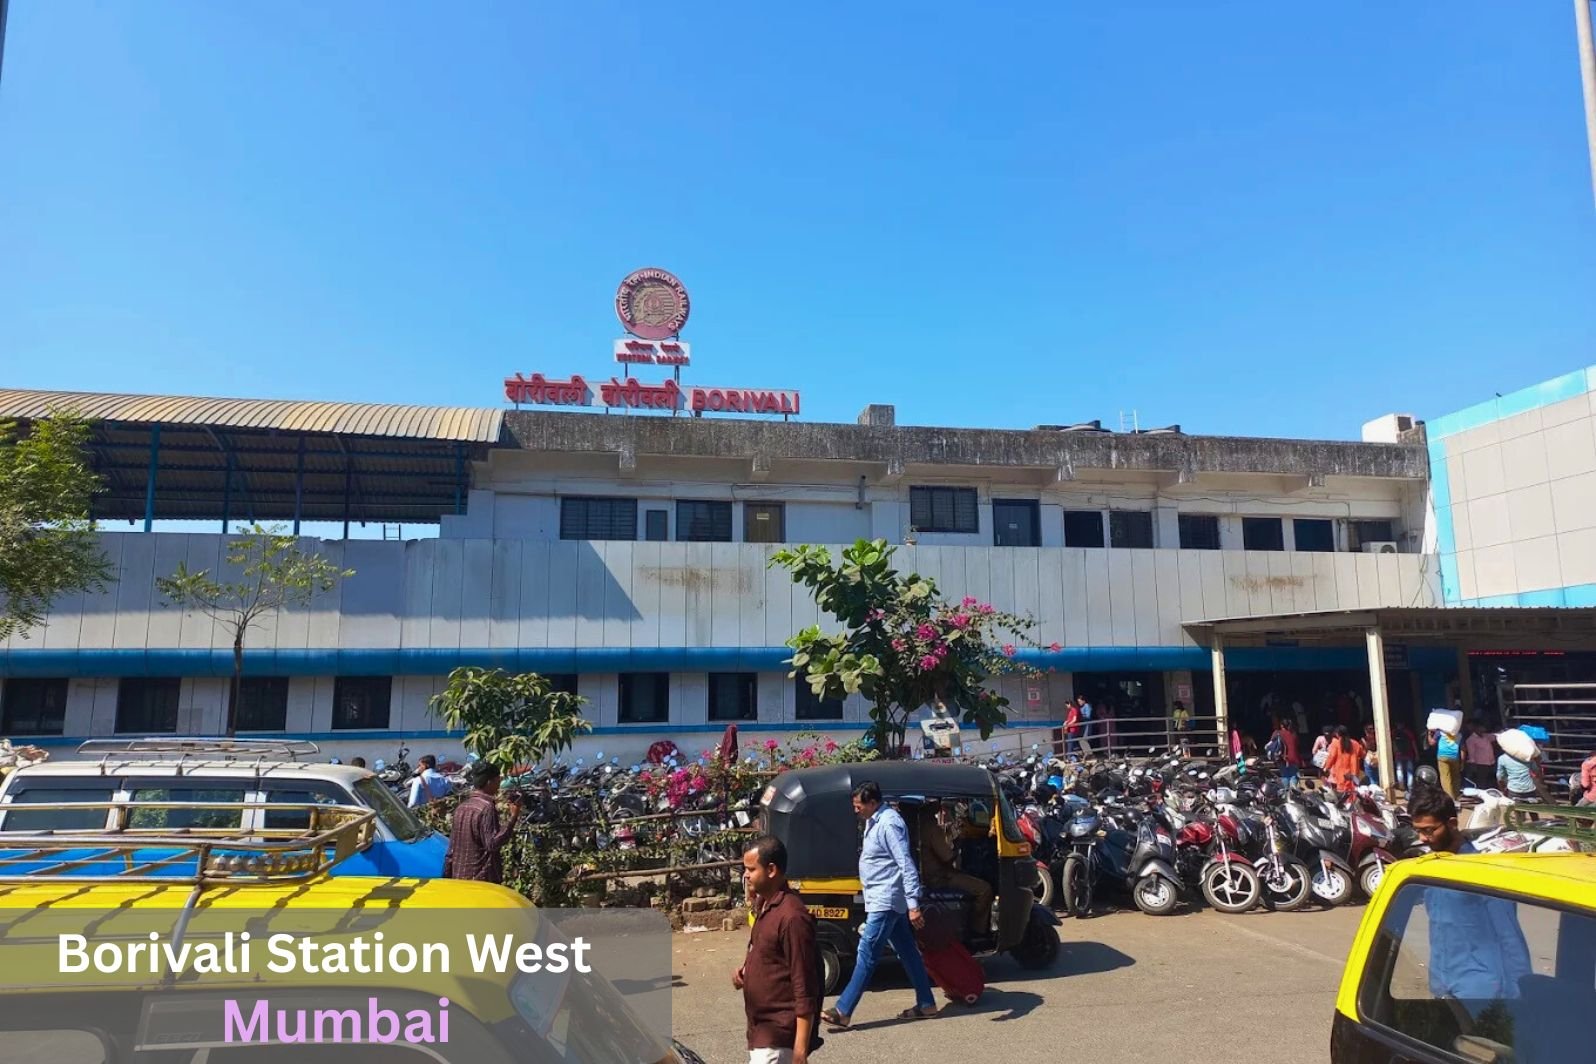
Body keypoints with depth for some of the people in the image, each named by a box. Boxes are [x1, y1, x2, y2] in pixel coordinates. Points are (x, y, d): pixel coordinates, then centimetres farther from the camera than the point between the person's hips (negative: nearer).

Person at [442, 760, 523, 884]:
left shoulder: (462, 807, 9)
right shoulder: (487, 808, -15)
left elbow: (452, 847, 13)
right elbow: (492, 844, -21)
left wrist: (448, 875, 19)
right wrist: (513, 817, -22)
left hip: (459, 877, 8)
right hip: (483, 879, -8)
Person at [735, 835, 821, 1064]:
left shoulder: (791, 916, -21)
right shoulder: (765, 907, 9)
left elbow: (804, 988, -21)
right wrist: (745, 972, 3)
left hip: (780, 1036, -9)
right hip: (762, 1030, 10)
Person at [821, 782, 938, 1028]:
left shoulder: (889, 824, -20)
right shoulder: (874, 822, 11)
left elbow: (906, 865, -23)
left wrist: (913, 905, -26)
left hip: (886, 900, -10)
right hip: (882, 899, 10)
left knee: (866, 953, -7)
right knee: (907, 951, 15)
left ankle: (843, 1011, -4)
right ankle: (926, 1004, 23)